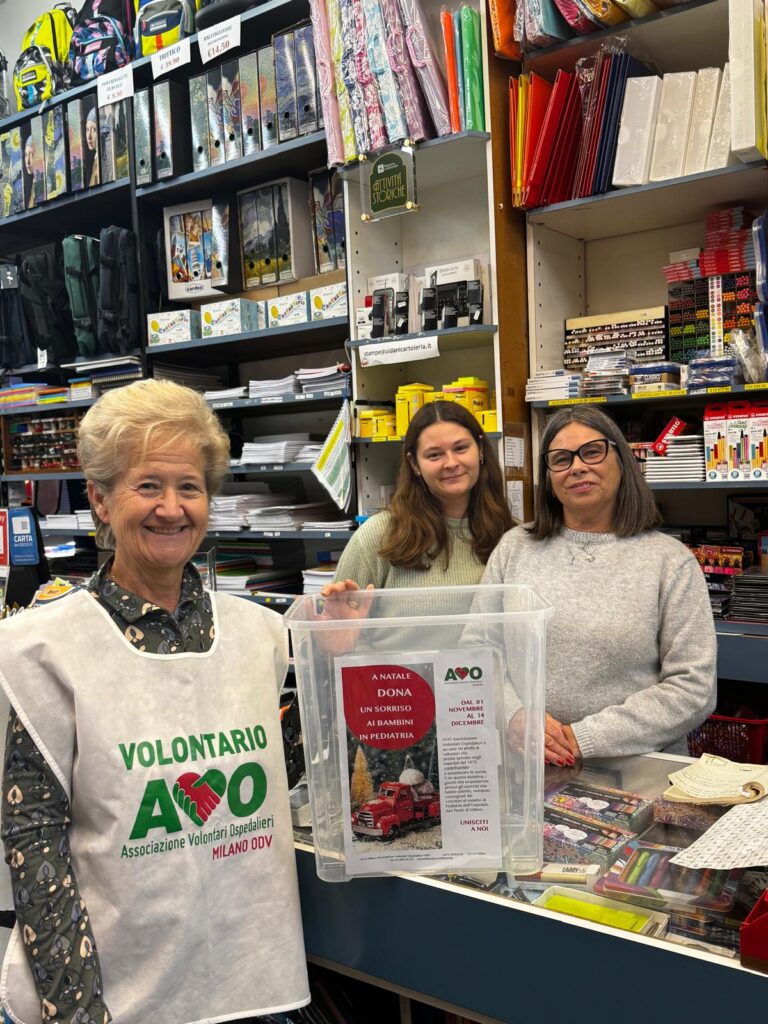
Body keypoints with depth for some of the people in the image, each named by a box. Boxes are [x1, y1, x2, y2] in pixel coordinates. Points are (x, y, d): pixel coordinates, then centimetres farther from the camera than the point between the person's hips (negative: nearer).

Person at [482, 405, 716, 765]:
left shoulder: (670, 561, 1)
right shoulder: (515, 547, 9)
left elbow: (692, 686, -5)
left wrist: (584, 738, -12)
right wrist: (516, 716, -12)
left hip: (637, 769, -1)